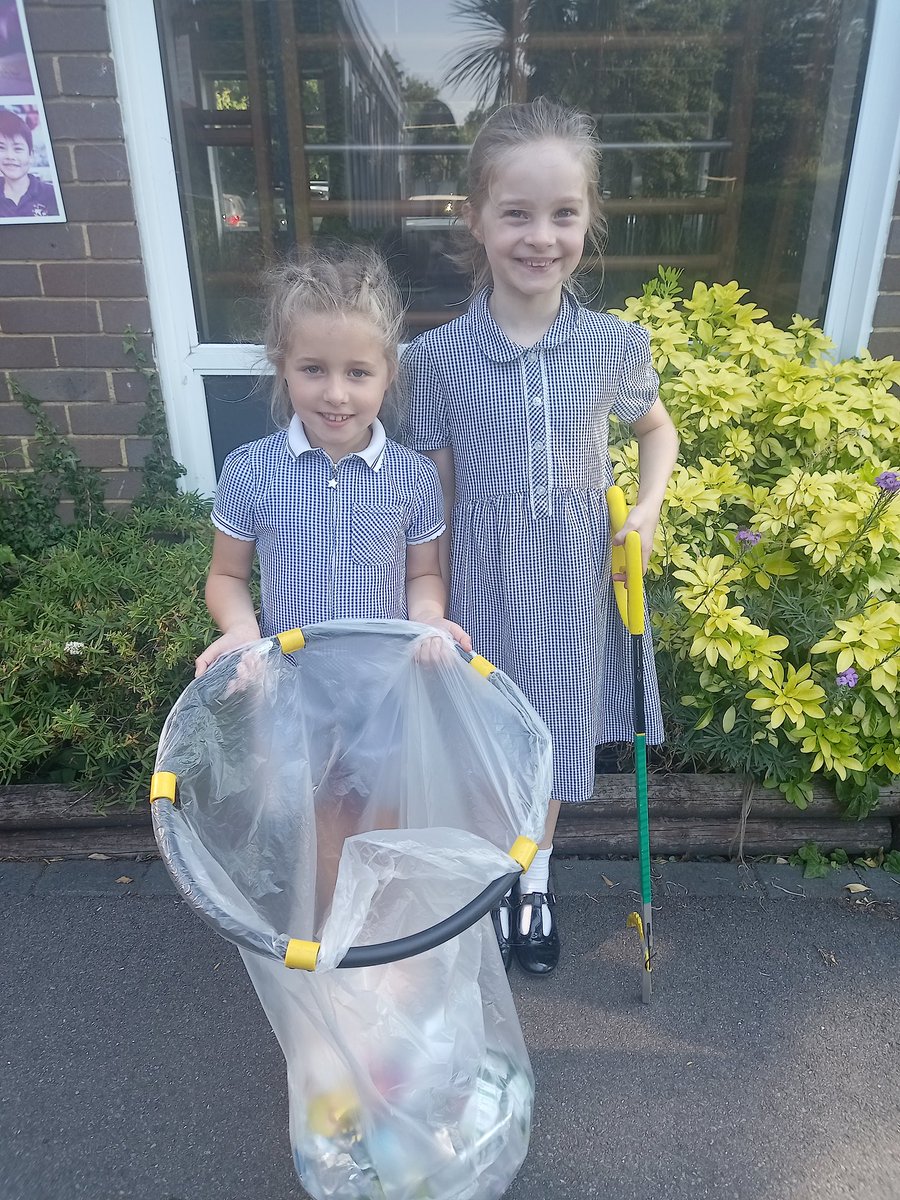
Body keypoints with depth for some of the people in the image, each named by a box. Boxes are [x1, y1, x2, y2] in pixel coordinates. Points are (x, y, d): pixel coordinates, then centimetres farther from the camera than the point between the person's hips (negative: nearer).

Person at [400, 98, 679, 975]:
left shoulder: (616, 345, -8)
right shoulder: (436, 357, -12)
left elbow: (657, 428, 12)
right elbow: (435, 494, -5)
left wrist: (649, 506, -5)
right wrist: (431, 609, -3)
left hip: (574, 581, 2)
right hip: (483, 581, -1)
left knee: (554, 733, 19)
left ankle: (537, 876, 46)